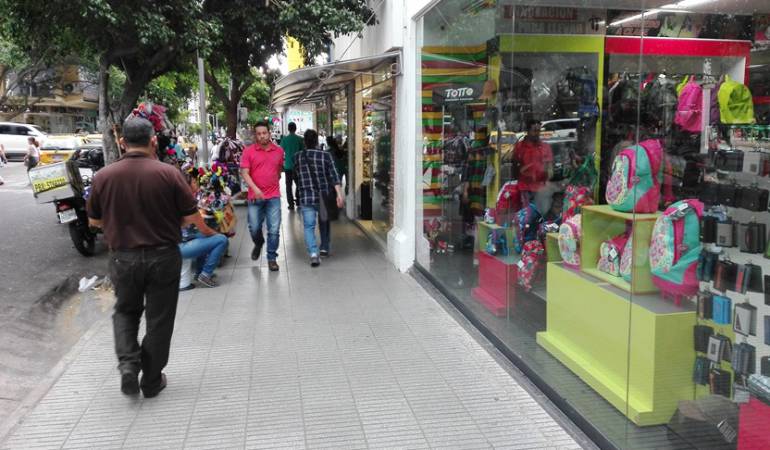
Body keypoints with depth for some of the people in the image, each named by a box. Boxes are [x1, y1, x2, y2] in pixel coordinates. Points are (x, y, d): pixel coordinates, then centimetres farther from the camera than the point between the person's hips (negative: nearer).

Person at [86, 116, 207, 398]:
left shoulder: (103, 177, -7)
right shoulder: (168, 173, -14)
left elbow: (94, 221, 6)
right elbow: (191, 217, -9)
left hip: (123, 257, 2)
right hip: (163, 256, -2)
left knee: (125, 311, 24)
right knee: (159, 319, 12)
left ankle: (127, 363, 5)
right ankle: (152, 381, 22)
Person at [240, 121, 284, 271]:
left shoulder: (279, 151, 5)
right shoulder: (249, 151, -3)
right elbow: (244, 172, -9)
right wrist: (255, 188, -22)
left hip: (273, 197, 1)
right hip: (255, 196, -1)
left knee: (274, 230, -1)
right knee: (254, 228, 5)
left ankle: (272, 258, 12)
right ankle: (258, 244, 38)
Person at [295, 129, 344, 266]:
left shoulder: (297, 157, -1)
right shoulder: (325, 155, -7)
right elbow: (334, 176, -12)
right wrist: (339, 195, -14)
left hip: (306, 198, 0)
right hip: (324, 196, 0)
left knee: (309, 226, 0)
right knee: (325, 223, 21)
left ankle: (313, 253, -17)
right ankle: (324, 249, 31)